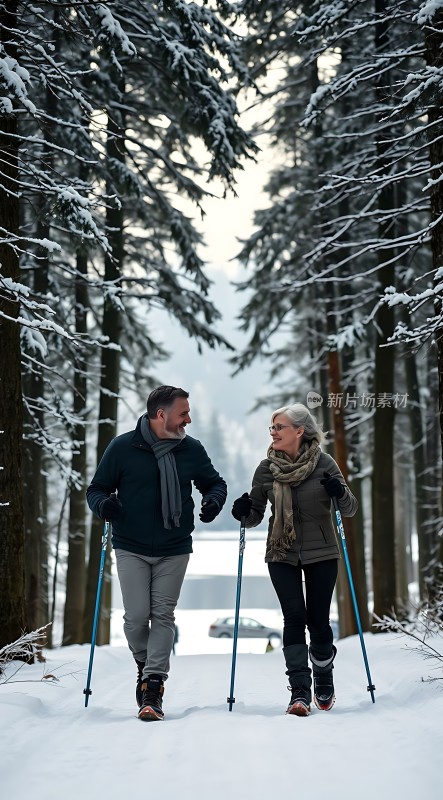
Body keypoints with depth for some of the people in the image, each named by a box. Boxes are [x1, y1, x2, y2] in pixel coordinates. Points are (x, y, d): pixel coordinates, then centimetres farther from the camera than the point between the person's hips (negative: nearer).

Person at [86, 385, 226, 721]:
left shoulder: (192, 449, 1)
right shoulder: (123, 448, -6)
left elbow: (215, 481, 16)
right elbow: (96, 489, 3)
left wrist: (213, 500, -6)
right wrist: (104, 504, -20)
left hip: (174, 550, 1)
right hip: (132, 549, -1)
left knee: (163, 616, -4)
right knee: (137, 616, -5)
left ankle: (154, 687, -2)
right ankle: (145, 666, 24)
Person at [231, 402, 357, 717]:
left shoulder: (323, 463, -6)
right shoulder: (266, 468, 0)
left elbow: (350, 509, -1)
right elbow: (256, 515, 7)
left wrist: (340, 493, -22)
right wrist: (244, 513, -15)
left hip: (321, 554, -1)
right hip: (282, 555, 1)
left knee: (318, 620, 1)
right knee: (294, 618, -11)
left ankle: (324, 680, 25)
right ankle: (300, 691, -6)